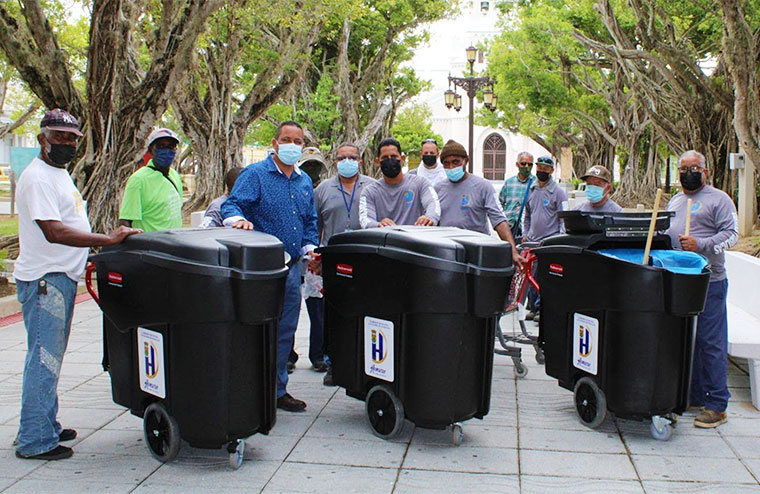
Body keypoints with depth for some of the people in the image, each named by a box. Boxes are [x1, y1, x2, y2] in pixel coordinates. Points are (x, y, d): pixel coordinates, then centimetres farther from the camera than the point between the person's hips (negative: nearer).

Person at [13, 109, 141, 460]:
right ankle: (34, 441, 3)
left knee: (49, 358, 16)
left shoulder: (60, 173, 17)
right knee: (43, 359, -5)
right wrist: (108, 239, -27)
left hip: (62, 277, 10)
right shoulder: (38, 177, -15)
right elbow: (53, 231, -25)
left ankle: (46, 427, 27)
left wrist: (84, 256, 19)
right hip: (45, 279, -10)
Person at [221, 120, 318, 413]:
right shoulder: (255, 174, -3)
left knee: (285, 331, 12)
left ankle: (278, 390, 23)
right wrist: (239, 220, -34)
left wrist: (310, 249, 9)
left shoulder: (305, 181, 17)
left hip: (292, 268, 7)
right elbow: (231, 205, -12)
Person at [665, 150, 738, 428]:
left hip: (709, 282, -7)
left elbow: (731, 234, -11)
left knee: (711, 343, -5)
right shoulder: (674, 202, 20)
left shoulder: (718, 199, -2)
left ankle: (716, 406, 2)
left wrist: (700, 245, -22)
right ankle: (694, 396, 23)